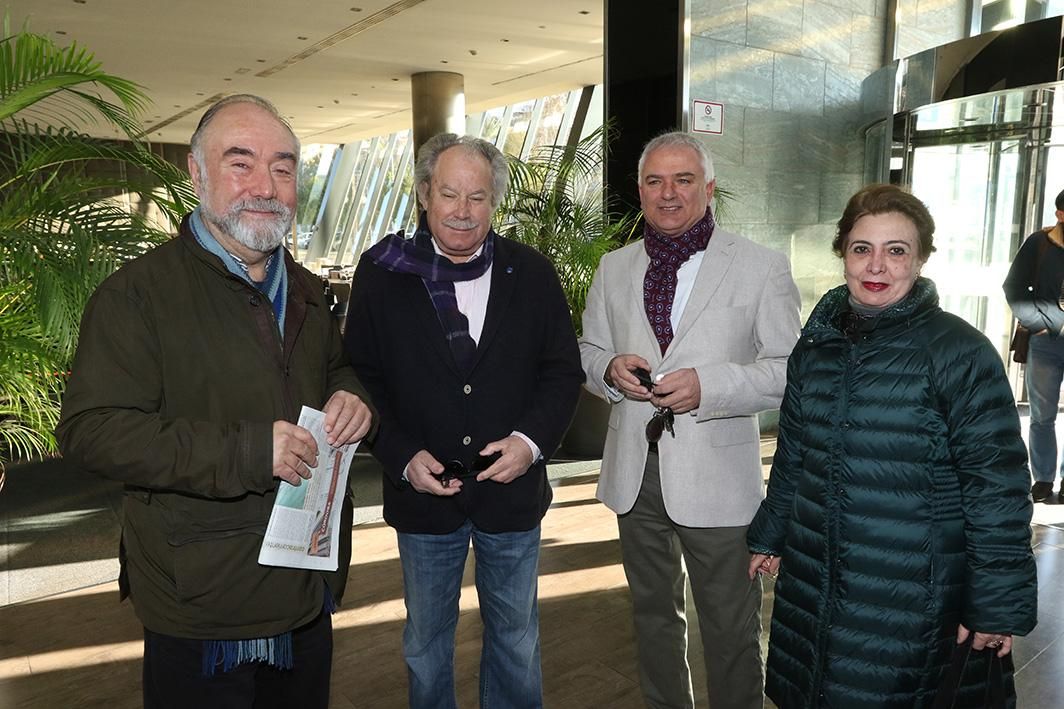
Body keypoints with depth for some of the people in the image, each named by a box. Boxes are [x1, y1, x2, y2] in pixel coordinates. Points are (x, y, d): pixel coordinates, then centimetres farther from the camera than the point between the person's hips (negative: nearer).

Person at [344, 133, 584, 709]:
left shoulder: (532, 273, -3)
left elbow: (563, 372, 1)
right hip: (421, 489, 0)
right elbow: (361, 379, -4)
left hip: (512, 487, 1)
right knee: (425, 639, 19)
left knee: (516, 634, 19)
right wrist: (402, 456, -15)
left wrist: (532, 439, -15)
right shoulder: (381, 272, -6)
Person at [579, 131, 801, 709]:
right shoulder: (614, 268, 6)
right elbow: (588, 352, 13)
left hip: (716, 478, -4)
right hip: (634, 471, 4)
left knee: (731, 629, 11)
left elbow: (790, 369, -8)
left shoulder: (762, 268, -7)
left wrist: (707, 386, -23)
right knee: (652, 613, 23)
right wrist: (610, 369, -11)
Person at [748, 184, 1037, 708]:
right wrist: (770, 536, 17)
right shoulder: (816, 344, 3)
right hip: (811, 582, 5)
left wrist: (998, 604, -12)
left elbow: (996, 484, -13)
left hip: (913, 600, -5)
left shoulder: (960, 351, -13)